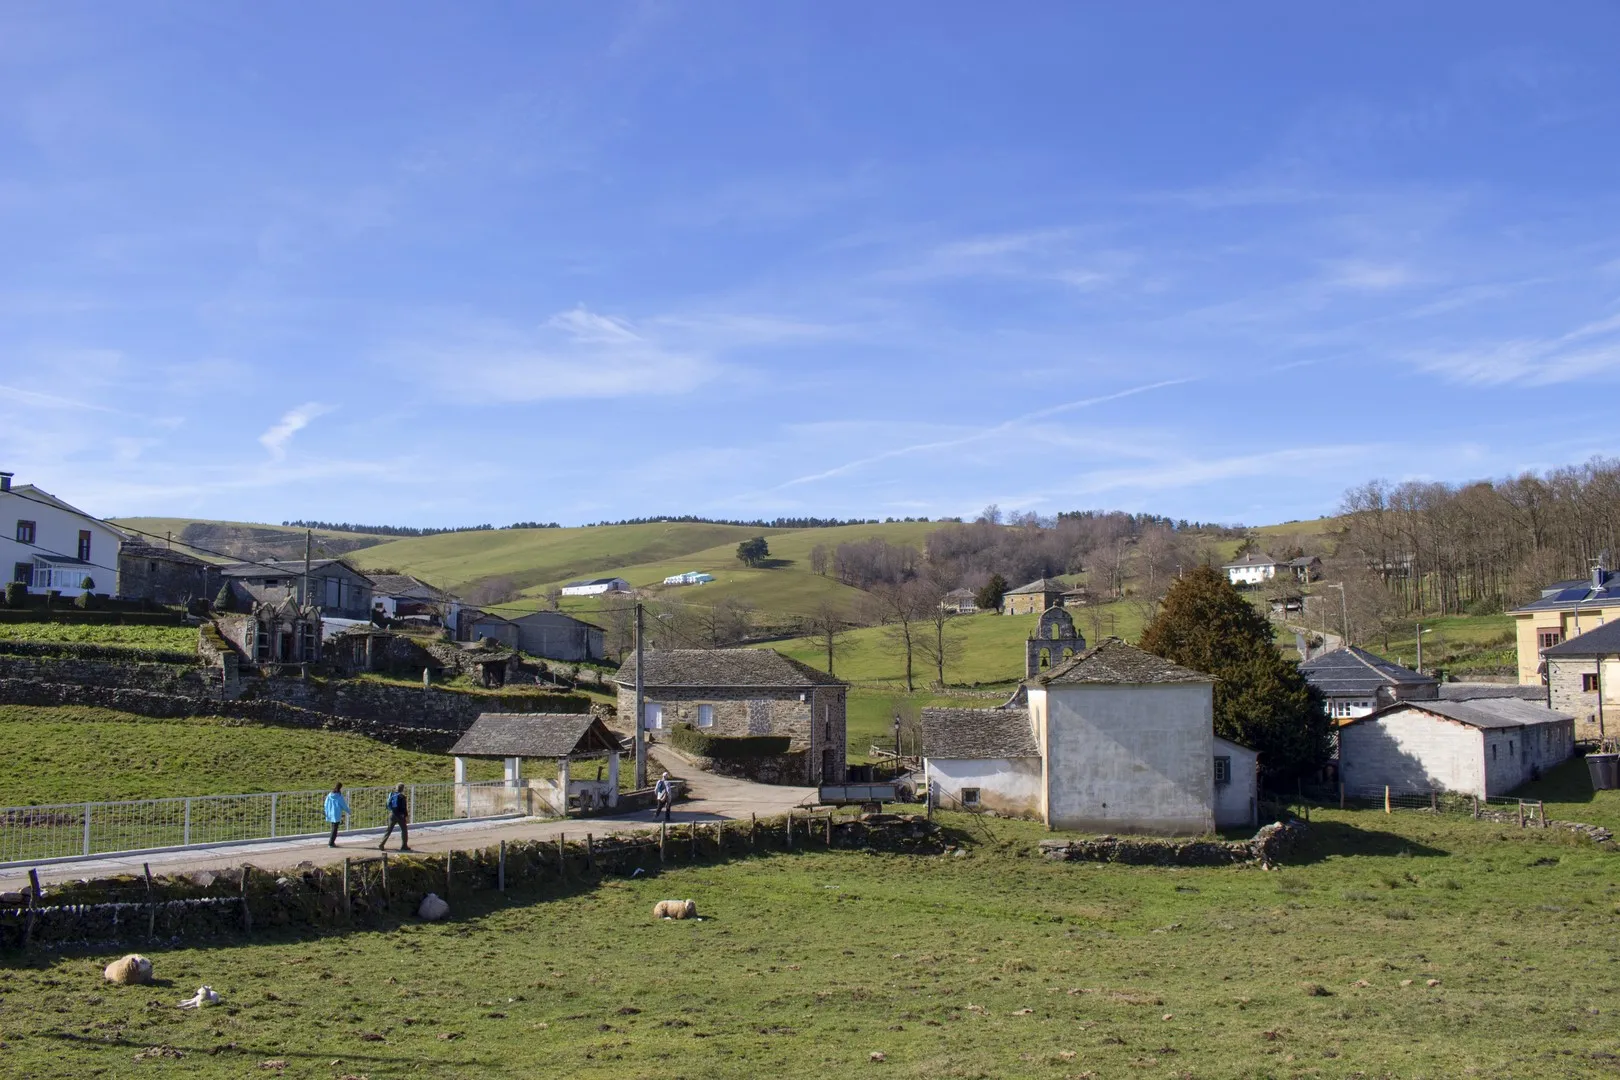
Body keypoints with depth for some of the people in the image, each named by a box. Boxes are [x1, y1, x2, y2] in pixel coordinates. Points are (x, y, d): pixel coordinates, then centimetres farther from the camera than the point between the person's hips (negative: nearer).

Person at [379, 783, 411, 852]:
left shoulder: (391, 795, 6)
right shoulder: (402, 796, -12)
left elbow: (388, 806, 11)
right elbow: (404, 808, -12)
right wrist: (406, 816, -5)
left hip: (392, 814, 5)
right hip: (400, 815, -5)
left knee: (389, 830, 9)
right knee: (404, 830, 10)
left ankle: (382, 844, -2)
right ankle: (404, 846, 11)